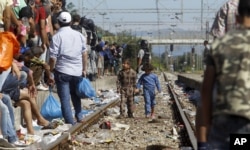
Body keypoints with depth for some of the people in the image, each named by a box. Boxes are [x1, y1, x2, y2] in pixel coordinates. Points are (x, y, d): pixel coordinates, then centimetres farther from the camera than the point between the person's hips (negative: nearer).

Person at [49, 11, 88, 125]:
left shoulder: (56, 36, -10)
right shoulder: (79, 35, 3)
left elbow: (53, 57, -12)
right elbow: (84, 54, 9)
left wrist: (51, 71, 1)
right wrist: (84, 69, 18)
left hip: (62, 72, -4)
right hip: (77, 72, 4)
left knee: (65, 98, 2)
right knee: (75, 95, 24)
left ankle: (70, 122, 1)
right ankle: (79, 116, 30)